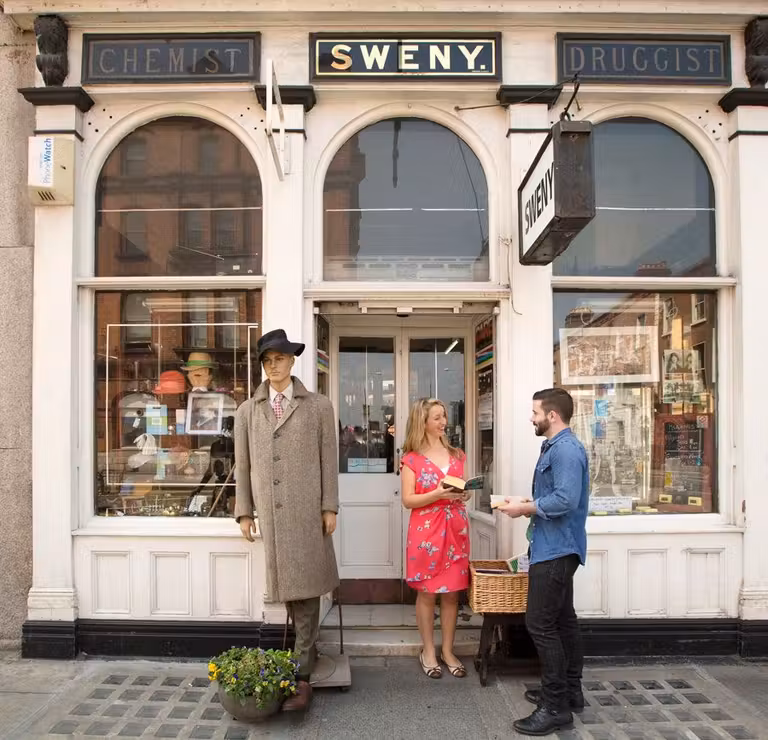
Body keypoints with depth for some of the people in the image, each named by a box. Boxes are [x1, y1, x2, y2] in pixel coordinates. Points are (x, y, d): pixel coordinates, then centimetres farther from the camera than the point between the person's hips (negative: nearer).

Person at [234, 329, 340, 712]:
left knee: (304, 588, -3)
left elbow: (329, 459, 2)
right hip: (269, 511, 3)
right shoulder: (248, 411, 11)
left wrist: (330, 507, -3)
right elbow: (242, 465, 10)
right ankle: (308, 647, 28)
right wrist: (244, 511, 6)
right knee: (286, 587, 9)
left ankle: (302, 675, 3)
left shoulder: (319, 406, 5)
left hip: (306, 511, -2)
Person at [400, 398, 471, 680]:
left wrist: (465, 493, -5)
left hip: (455, 530, 4)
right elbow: (408, 500, -7)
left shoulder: (457, 455, 10)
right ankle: (428, 651, 18)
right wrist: (437, 494, -20)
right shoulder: (412, 458, -4)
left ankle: (447, 651, 20)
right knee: (427, 593, 5)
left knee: (452, 592, 8)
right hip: (426, 530, -4)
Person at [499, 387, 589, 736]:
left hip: (556, 549, -11)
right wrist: (529, 504, 5)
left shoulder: (566, 449, -19)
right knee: (562, 620, 17)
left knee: (540, 624, -8)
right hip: (557, 547, 11)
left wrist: (523, 508, -18)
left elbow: (565, 500, -28)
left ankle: (556, 706, 0)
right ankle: (569, 691, 28)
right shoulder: (555, 447, 15)